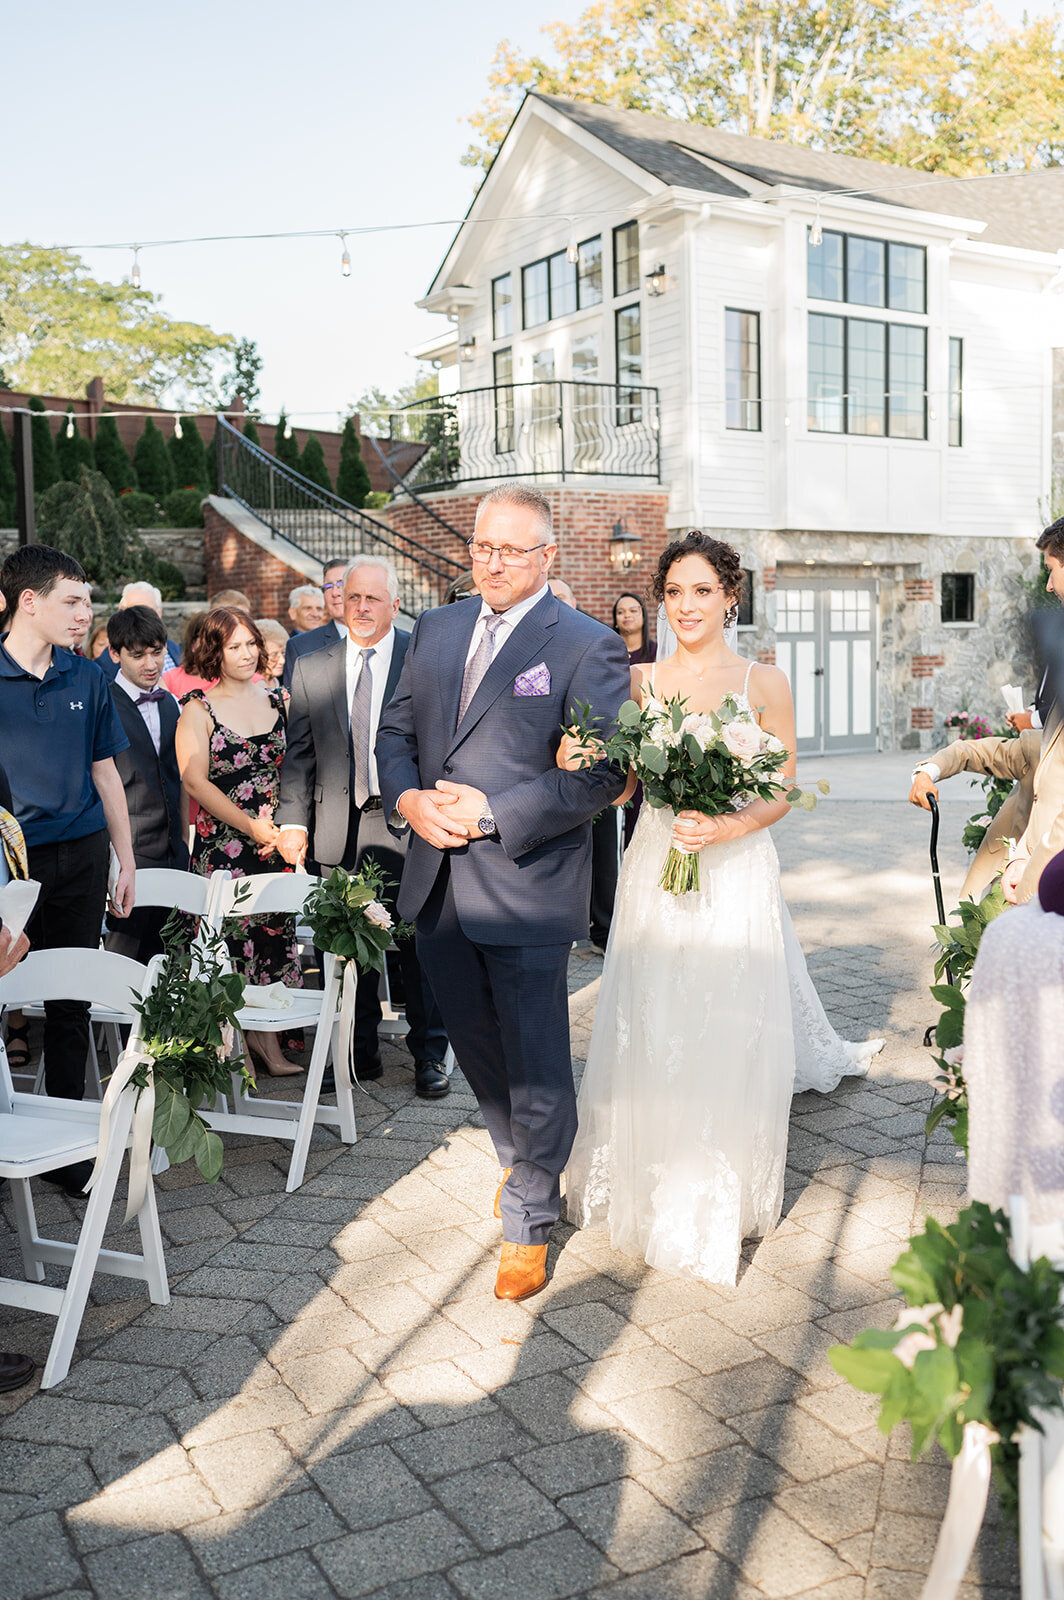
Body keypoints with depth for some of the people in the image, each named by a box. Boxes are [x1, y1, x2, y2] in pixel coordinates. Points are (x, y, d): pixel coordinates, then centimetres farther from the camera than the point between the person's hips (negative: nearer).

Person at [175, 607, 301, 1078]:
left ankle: (266, 1039, 15)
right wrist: (252, 827, -13)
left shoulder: (277, 700, 10)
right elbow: (195, 780, -8)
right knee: (229, 935, -3)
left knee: (274, 932, 3)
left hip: (276, 841, 3)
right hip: (222, 843, -3)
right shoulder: (199, 710, 0)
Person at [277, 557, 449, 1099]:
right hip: (339, 828, 3)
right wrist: (293, 821, -1)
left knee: (418, 945, 5)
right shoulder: (311, 668, 8)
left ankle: (429, 1055, 19)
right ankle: (360, 1051, 25)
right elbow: (299, 754, 8)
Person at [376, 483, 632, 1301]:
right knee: (477, 1046, 20)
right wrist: (409, 798, -7)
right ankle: (525, 1160, 45)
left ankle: (530, 1219, 24)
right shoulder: (436, 630, 10)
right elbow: (395, 731, 14)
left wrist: (492, 815, -20)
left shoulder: (588, 646, -9)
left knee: (536, 1062, 5)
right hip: (439, 883, 6)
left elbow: (604, 772, -15)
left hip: (526, 887, -6)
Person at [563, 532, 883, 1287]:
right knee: (650, 1032, 6)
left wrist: (726, 828, -19)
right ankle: (653, 1182, 27)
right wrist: (577, 765, -16)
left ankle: (719, 1190, 20)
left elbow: (782, 793, -1)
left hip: (735, 876, -2)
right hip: (655, 872, 2)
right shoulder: (640, 681, 5)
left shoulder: (764, 683, -1)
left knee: (728, 1033, 1)